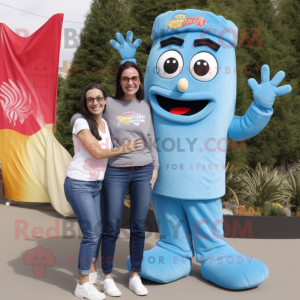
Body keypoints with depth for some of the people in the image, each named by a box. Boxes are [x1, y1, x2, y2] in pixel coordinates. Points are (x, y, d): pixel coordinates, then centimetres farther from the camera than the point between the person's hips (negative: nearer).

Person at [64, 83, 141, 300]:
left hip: (96, 184, 7)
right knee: (91, 233, -6)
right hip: (79, 184, -7)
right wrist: (123, 150, -6)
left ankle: (92, 272, 32)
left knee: (98, 230, 13)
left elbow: (106, 151, 11)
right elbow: (97, 152, -16)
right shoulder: (82, 123, -12)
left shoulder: (105, 123, 10)